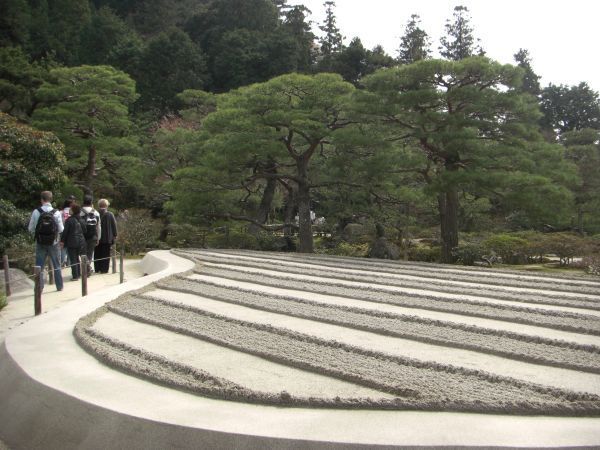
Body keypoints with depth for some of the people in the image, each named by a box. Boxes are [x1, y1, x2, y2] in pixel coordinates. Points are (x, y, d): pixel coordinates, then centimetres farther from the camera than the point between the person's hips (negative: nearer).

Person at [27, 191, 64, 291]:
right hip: (53, 243, 0)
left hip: (40, 243, 0)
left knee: (39, 266, 9)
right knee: (57, 266, 14)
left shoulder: (36, 212, -9)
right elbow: (61, 229, -7)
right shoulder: (56, 212, -10)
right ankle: (59, 286, 22)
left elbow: (31, 228, -5)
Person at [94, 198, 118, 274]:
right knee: (105, 254, 5)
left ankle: (97, 269, 15)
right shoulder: (110, 215, -8)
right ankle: (104, 269, 3)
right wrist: (114, 235, 5)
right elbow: (114, 225, -4)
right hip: (107, 238, -1)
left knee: (97, 254, 12)